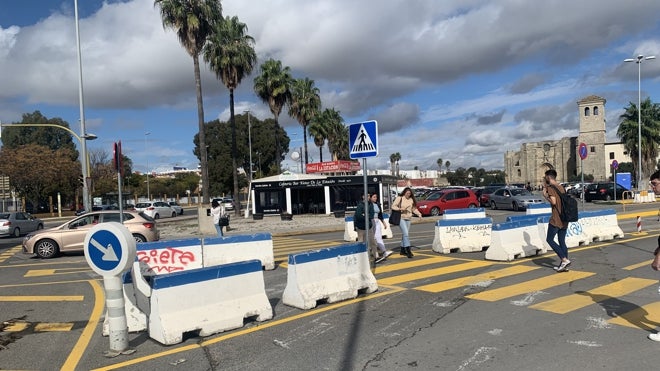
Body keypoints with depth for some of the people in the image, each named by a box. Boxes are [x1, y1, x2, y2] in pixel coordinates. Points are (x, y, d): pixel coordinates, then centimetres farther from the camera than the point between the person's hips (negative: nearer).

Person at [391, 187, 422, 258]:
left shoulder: (411, 200, 9)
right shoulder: (399, 198, -4)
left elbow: (414, 208, 13)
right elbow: (393, 206, -5)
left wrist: (419, 213, -3)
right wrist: (400, 208, -19)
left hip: (408, 219, 5)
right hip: (401, 218, -5)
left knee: (404, 234, 11)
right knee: (405, 234, -14)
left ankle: (402, 250, 21)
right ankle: (408, 250, -16)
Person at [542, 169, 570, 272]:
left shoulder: (551, 187, -12)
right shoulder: (561, 187, 15)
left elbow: (553, 201, -22)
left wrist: (545, 195, -6)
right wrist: (545, 186, 27)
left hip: (556, 219, -8)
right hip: (564, 218, 8)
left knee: (549, 239, 1)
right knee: (562, 241, 10)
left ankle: (564, 259, -9)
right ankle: (563, 264, 11)